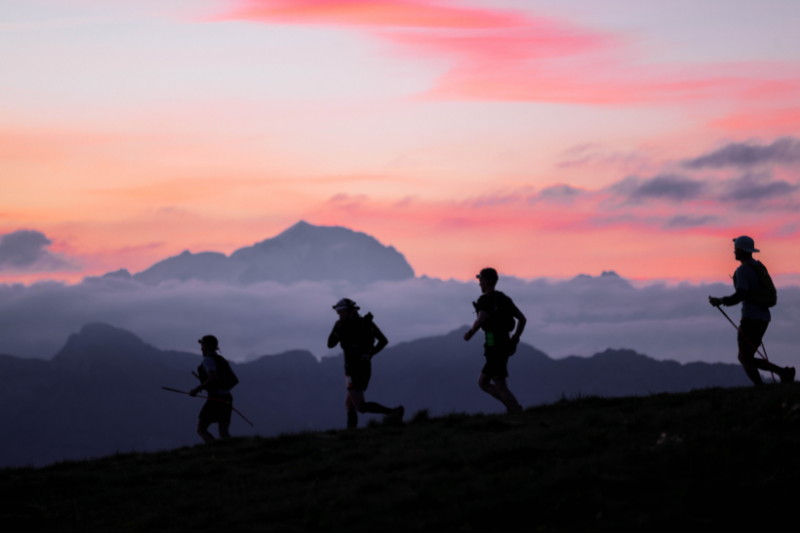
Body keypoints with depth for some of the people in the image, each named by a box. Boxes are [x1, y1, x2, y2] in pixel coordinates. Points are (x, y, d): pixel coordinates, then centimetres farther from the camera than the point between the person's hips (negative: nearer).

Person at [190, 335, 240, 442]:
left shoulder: (208, 359, -6)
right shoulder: (222, 360, 20)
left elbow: (213, 378, -21)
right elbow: (235, 380, 22)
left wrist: (197, 389, -14)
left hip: (215, 399, -8)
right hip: (226, 398, 8)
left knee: (201, 430, 1)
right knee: (224, 434, 1)